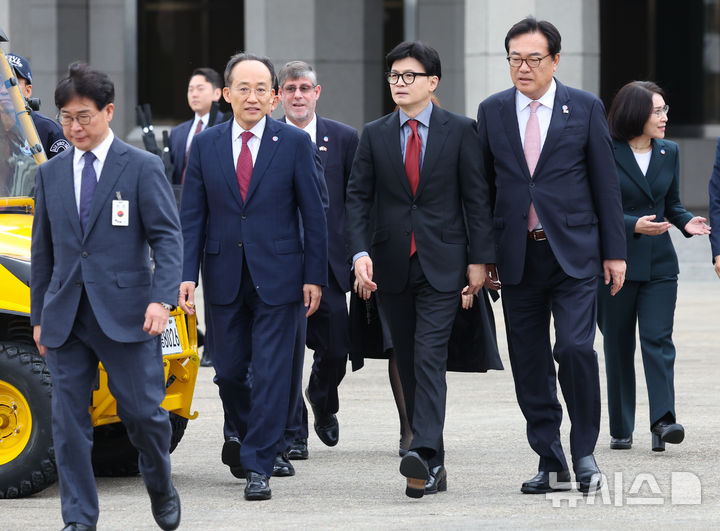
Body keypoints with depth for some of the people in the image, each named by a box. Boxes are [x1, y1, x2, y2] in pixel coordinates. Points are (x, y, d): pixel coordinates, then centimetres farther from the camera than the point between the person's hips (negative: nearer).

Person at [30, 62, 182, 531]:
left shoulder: (143, 168, -1)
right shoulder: (51, 174, 12)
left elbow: (168, 237, -5)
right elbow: (43, 250, 17)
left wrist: (161, 299, -18)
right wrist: (39, 316, 14)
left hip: (126, 312, -4)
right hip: (66, 313, 4)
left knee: (143, 411, -2)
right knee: (69, 418, 1)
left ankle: (161, 487, 27)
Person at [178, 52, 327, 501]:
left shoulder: (295, 143, -1)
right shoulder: (205, 145, 5)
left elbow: (313, 212, 0)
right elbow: (192, 216, 5)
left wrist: (315, 276, -4)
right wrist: (187, 274, -4)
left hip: (277, 276, -2)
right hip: (225, 275, 3)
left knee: (271, 374, -5)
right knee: (229, 371, 9)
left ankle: (259, 466, 0)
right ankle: (246, 434, 36)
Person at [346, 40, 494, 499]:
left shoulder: (459, 131, 1)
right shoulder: (375, 135, 8)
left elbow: (476, 197, 0)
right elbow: (358, 198, 5)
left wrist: (479, 259, -5)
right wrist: (360, 252, -10)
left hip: (441, 264, -4)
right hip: (392, 264, 4)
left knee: (430, 355, -17)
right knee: (408, 364, 6)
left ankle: (424, 452, -28)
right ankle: (434, 466, 13)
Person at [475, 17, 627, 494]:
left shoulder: (585, 108, 2)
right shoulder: (492, 111, 8)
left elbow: (606, 182, 3)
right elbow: (484, 186, 11)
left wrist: (615, 251, 0)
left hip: (573, 252, -3)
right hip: (518, 254, 3)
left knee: (575, 348, -15)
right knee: (530, 365, 4)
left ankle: (584, 451, 1)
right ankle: (552, 465, 12)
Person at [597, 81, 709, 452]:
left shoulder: (669, 153, 8)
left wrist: (686, 223, -4)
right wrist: (634, 225, -20)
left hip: (659, 264, 3)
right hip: (616, 263, -3)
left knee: (658, 339, -11)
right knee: (618, 347, 5)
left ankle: (663, 420, -19)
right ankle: (621, 429, 14)